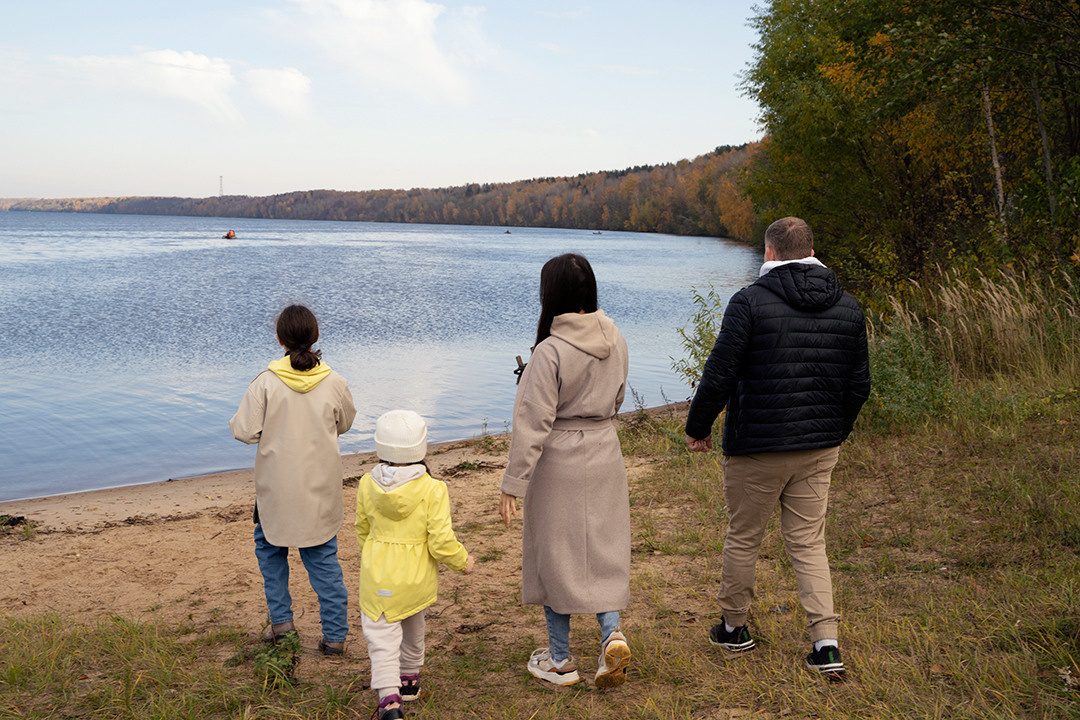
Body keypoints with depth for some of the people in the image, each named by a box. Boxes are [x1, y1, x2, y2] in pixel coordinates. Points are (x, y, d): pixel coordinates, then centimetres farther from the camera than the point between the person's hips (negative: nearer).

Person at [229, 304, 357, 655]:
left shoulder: (266, 382, -15)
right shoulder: (334, 382, -9)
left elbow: (245, 432, -14)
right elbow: (344, 423, 8)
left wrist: (235, 421, 8)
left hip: (278, 486, -1)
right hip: (321, 488, 1)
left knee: (270, 547, 23)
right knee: (324, 558, 11)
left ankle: (281, 619, 22)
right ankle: (335, 635, 13)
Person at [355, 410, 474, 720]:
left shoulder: (367, 484, -7)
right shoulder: (433, 490, -16)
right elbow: (441, 543, -17)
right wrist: (463, 560, 2)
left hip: (378, 577, 0)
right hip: (417, 578, 1)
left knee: (382, 637, 1)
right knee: (413, 629, 24)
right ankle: (409, 679, 43)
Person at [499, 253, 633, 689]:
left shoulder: (550, 351, -19)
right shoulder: (614, 340, 0)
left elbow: (532, 423, -19)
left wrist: (513, 485, -15)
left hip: (560, 461, -5)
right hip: (605, 455, 5)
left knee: (556, 555, 9)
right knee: (602, 552, 17)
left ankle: (560, 660, 21)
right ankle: (611, 633, 0)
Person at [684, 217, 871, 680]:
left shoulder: (750, 301, -12)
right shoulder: (848, 307, 5)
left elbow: (719, 375, -13)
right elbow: (859, 384, 11)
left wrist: (698, 427, 0)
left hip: (757, 448, -5)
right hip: (819, 449, 5)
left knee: (742, 538, 12)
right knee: (808, 543, 12)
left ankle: (734, 628, 28)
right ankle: (827, 645, 6)